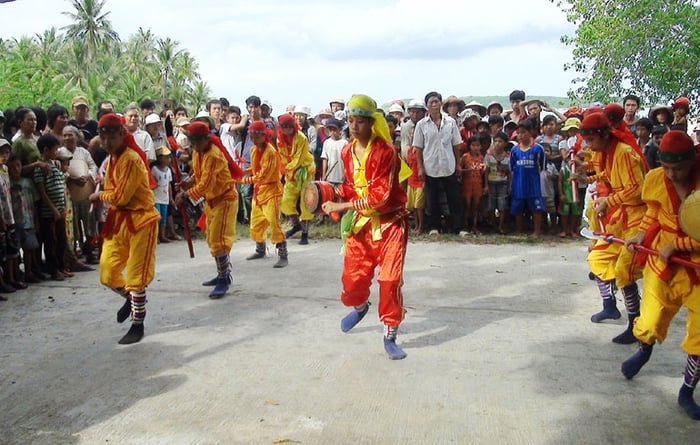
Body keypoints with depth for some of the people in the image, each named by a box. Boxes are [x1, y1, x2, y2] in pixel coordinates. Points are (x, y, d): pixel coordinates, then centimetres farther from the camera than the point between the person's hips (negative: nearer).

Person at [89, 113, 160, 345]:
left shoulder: (131, 159, -16)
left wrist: (99, 195, -2)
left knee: (136, 277, -2)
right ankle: (130, 298, 39)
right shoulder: (110, 160, 13)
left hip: (140, 221, -8)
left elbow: (120, 196, -18)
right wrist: (101, 197, 2)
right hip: (118, 221, 9)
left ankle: (138, 325, 12)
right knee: (107, 274, 10)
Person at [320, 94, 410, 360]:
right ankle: (360, 307, 44)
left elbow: (381, 195, -22)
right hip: (361, 222, 5)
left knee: (390, 280, -8)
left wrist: (343, 206, -23)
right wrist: (335, 192, -4)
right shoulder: (347, 152, 3)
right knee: (353, 277, 7)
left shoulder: (385, 151, -17)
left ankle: (390, 336, 10)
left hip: (390, 222, -5)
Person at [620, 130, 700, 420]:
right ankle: (644, 351, 45)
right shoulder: (655, 179, -8)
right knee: (650, 323, 6)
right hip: (662, 260, 2)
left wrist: (676, 245, -21)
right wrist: (642, 235, -6)